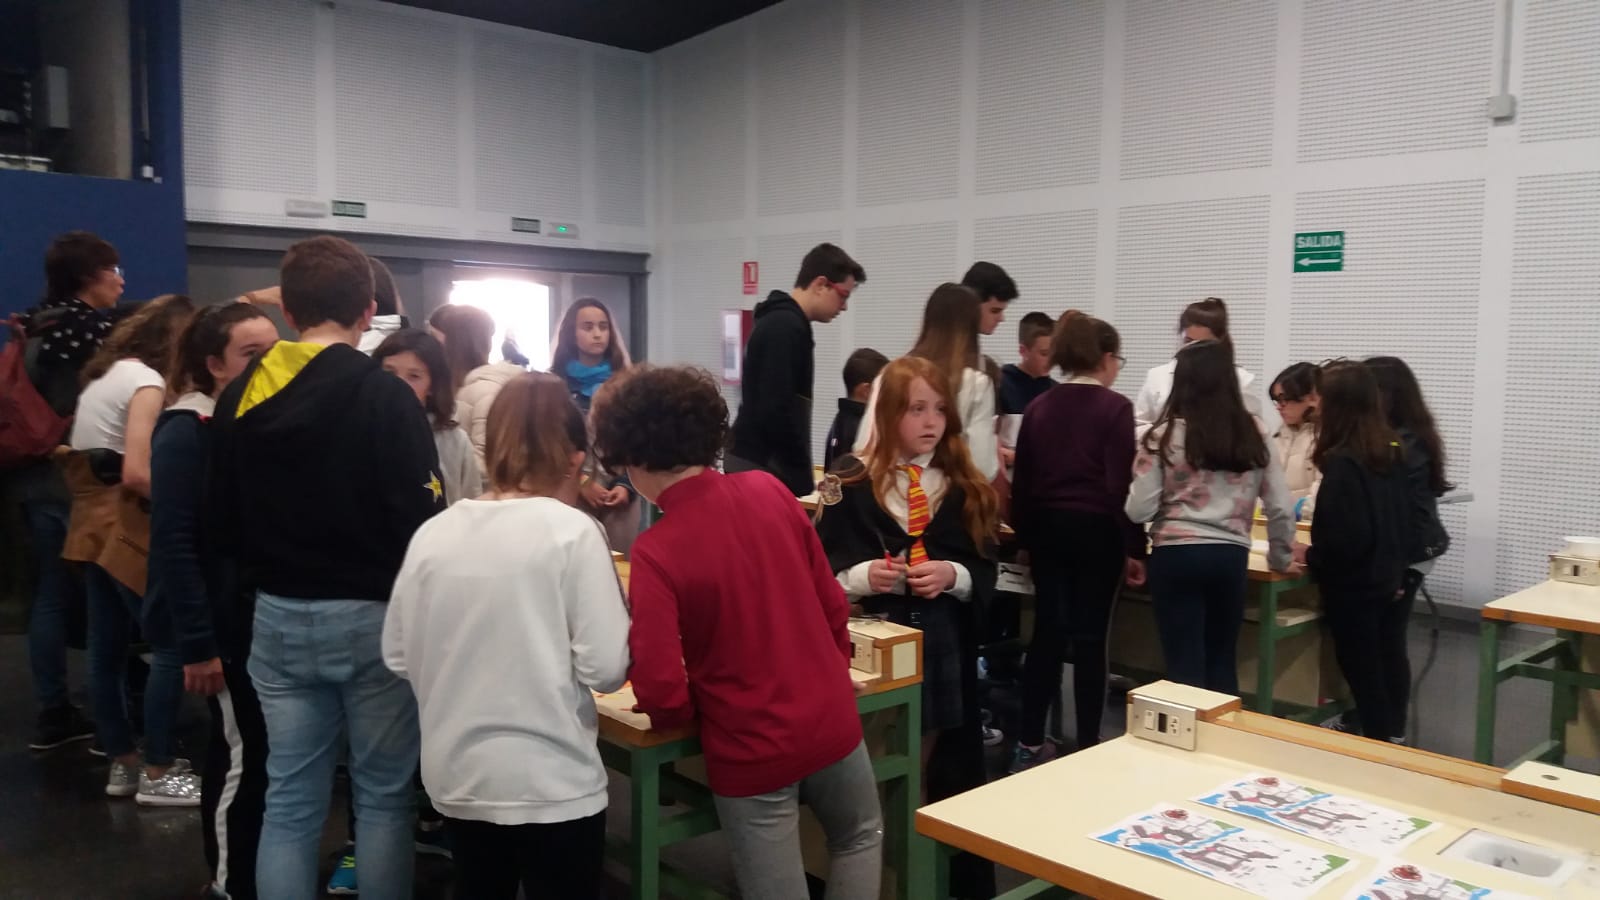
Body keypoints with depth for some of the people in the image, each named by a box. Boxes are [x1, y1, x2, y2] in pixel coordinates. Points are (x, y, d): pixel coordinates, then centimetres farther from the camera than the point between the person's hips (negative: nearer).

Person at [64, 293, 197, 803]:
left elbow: (90, 459, 18)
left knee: (108, 650, 12)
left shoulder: (105, 373, 16)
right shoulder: (145, 381, -14)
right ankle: (158, 774, -1)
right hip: (126, 529, -10)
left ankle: (123, 764, 20)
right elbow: (136, 473, -23)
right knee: (171, 646, -5)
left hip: (94, 525, 10)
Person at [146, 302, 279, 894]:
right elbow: (173, 544, -18)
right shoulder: (187, 429, -14)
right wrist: (196, 643, -20)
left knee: (264, 749, 14)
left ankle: (256, 871, 30)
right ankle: (231, 883, 19)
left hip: (270, 614, 7)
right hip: (226, 622, -7)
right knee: (242, 753, 1)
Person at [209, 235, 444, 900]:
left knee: (289, 800, 13)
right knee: (383, 795, 9)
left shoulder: (239, 397, 2)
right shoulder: (386, 396, -14)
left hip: (278, 619, 5)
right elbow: (420, 519, -16)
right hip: (373, 616, -4)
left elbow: (222, 520, 9)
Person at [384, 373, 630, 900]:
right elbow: (606, 668, -16)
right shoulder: (572, 532, -15)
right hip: (552, 781, -4)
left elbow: (397, 657, 5)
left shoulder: (432, 534, -3)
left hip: (457, 778, 4)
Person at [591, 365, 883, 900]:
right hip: (829, 717, 4)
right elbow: (832, 602, 2)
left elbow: (661, 694, -22)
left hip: (752, 749, -4)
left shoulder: (656, 552, -20)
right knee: (860, 838, 31)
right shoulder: (769, 490, -7)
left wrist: (681, 712, 0)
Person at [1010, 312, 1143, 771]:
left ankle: (1030, 744, 16)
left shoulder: (1039, 406, 7)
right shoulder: (1116, 407, -8)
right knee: (1090, 637, 3)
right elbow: (1121, 485, -13)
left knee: (1048, 630, 12)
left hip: (1047, 527, 5)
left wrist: (1025, 535, 21)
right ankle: (1088, 746, 11)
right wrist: (1134, 548, -7)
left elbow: (1023, 482, 10)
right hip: (1096, 530, -5)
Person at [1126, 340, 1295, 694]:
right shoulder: (1255, 434, 4)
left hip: (1176, 555, -3)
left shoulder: (1165, 435, -6)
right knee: (1222, 660, 17)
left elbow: (1140, 509, -9)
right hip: (1231, 556, 3)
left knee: (1185, 664, 5)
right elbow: (1281, 507, 6)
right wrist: (1281, 558, 21)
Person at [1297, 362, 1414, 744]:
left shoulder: (1342, 461, -22)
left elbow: (1344, 540, -25)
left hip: (1354, 587, -8)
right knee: (1389, 669, 18)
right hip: (1389, 581, 8)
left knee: (1365, 678, 3)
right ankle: (1394, 740, 31)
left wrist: (1309, 556, -10)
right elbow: (1402, 517, 13)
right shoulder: (1392, 450, 4)